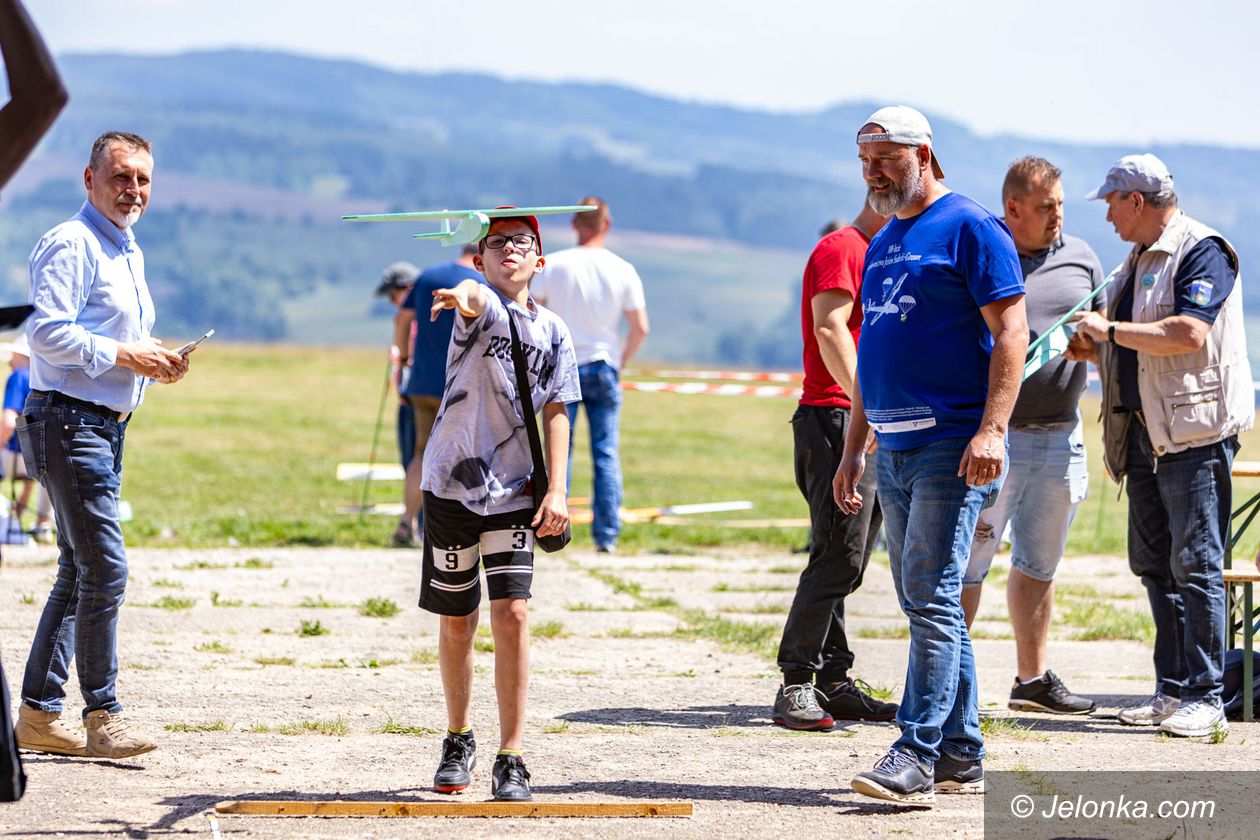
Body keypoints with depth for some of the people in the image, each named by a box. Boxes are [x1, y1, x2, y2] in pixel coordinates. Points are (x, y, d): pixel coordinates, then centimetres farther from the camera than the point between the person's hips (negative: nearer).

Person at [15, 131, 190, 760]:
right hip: (68, 422, -10)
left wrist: (155, 362, 8)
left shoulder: (128, 253, 20)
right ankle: (103, 716, -7)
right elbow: (47, 332, -21)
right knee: (105, 569, -12)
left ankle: (38, 714, 16)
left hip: (105, 426, 10)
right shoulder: (71, 245, -10)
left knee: (78, 574, 11)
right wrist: (124, 355, -19)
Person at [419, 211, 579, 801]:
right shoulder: (482, 306, -5)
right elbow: (474, 297, -30)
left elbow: (555, 415, 9)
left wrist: (557, 490, -2)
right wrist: (462, 294, -55)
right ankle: (458, 740, 30)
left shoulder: (552, 331, 7)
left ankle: (510, 759, -5)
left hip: (514, 492, 2)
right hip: (452, 485, -2)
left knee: (512, 614, -10)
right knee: (455, 620, 9)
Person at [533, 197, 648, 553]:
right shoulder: (622, 270, -1)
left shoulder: (553, 265, -2)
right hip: (602, 368, 0)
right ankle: (607, 535, 1)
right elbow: (640, 328, -2)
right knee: (606, 454, 4)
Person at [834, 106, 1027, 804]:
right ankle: (961, 754, 15)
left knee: (931, 596, -13)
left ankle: (917, 754, -15)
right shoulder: (882, 244, 19)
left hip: (953, 444, -8)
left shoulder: (970, 228, -5)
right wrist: (853, 449, 21)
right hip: (893, 449, 9)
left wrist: (992, 429, -21)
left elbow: (1010, 330, -12)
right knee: (924, 604, 9)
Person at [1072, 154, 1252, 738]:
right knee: (1153, 564, 10)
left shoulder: (1203, 252, -11)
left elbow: (1187, 335, -24)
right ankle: (1173, 690, 15)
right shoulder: (1138, 259, 19)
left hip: (1195, 432, -10)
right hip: (1144, 433, 10)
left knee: (1195, 565, -8)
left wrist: (1111, 329, -17)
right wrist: (1095, 347, 14)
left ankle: (1204, 697, -4)